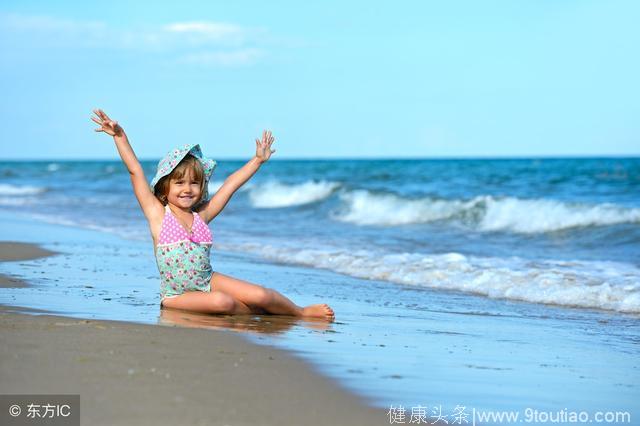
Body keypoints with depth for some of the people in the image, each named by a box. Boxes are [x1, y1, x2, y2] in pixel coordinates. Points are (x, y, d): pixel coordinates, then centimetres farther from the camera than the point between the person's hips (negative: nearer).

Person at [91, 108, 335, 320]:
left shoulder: (200, 216, 6)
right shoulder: (157, 214, -5)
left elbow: (230, 185, 12)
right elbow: (135, 171, -10)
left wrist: (257, 160, 19)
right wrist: (120, 136, -13)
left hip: (209, 282, 4)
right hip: (177, 295, -4)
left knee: (260, 295, -14)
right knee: (222, 302, -33)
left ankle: (301, 312, 6)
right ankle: (254, 311, -6)